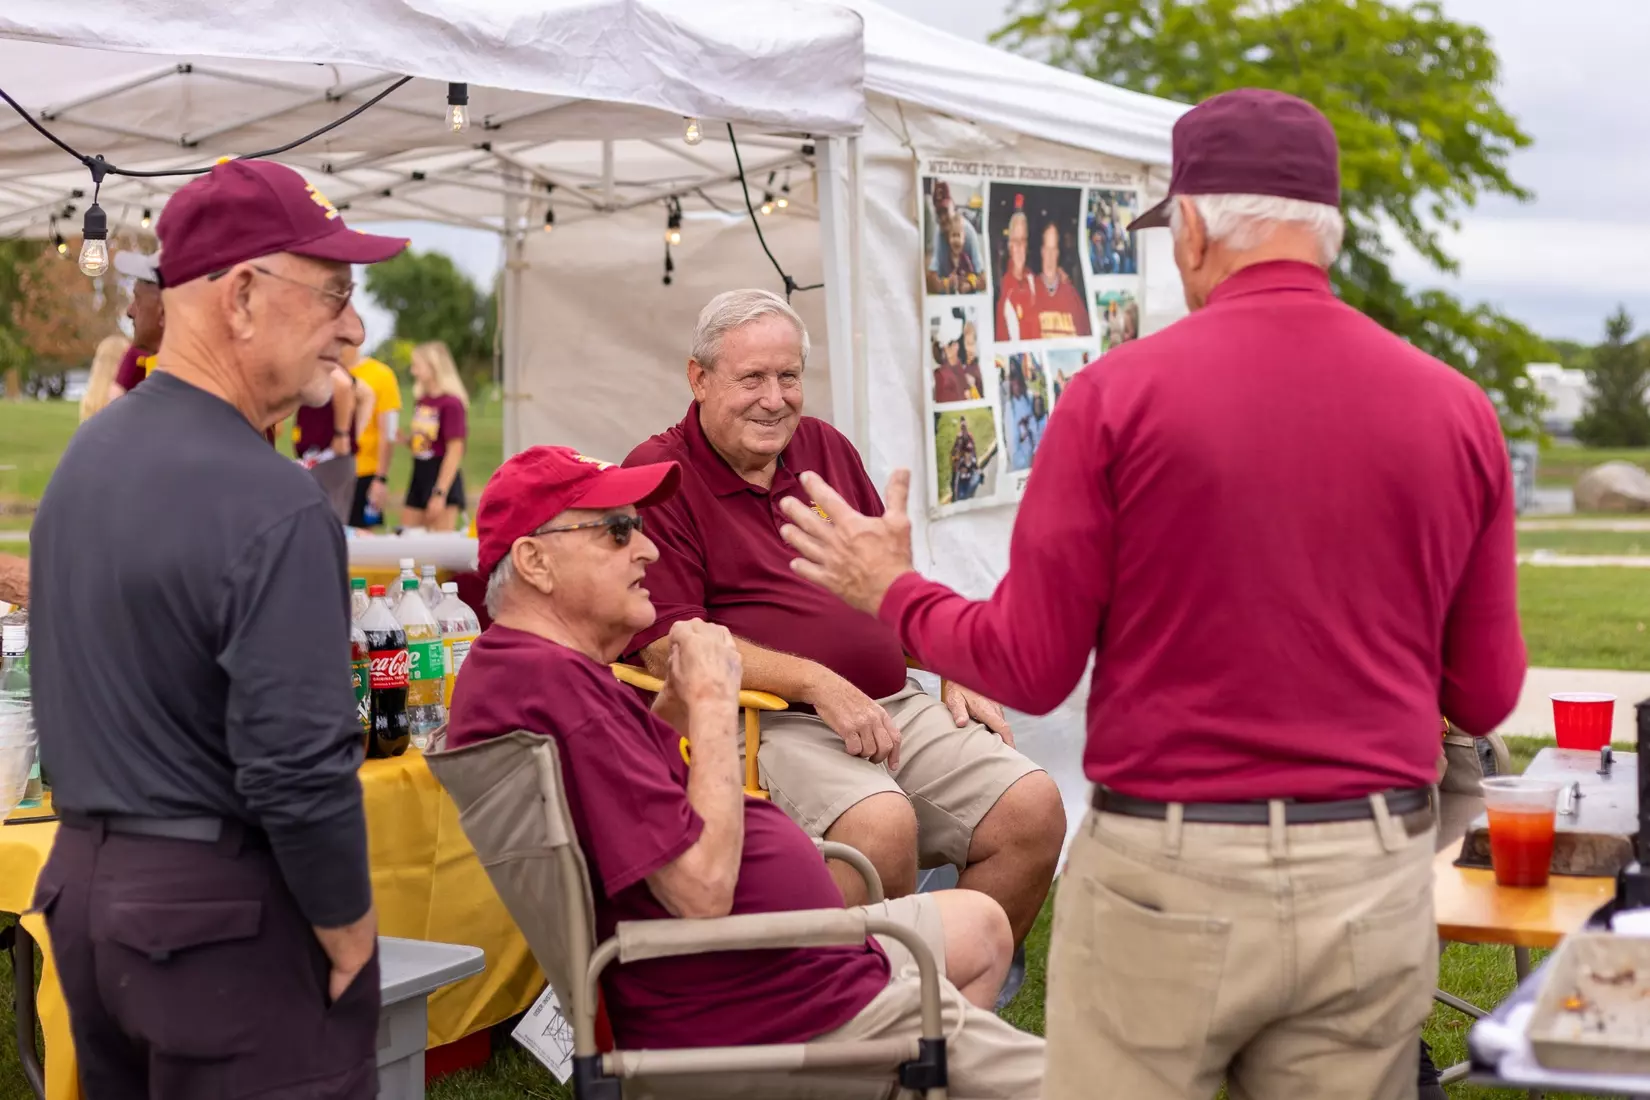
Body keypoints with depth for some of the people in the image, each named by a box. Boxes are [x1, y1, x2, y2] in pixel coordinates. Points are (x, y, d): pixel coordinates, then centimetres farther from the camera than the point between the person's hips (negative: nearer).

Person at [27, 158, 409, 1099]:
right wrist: (351, 940, -11)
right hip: (227, 914, -9)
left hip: (82, 880, 9)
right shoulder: (270, 505, -21)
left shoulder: (86, 454, 7)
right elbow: (299, 767, -24)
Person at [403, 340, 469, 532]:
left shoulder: (451, 403, -14)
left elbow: (455, 451, -16)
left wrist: (440, 493, -18)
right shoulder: (421, 400, 8)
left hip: (443, 480, -8)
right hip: (419, 477, 8)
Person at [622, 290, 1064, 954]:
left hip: (894, 704, 7)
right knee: (879, 824, -34)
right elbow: (667, 644, -12)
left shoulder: (826, 448, 19)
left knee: (1034, 810, -11)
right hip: (770, 722, -7)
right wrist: (817, 684, -17)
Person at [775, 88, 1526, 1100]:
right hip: (1375, 877, 3)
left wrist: (891, 591, 13)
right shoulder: (1457, 409, 0)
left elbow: (1030, 666, -5)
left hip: (1166, 871, -3)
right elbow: (1484, 698, 6)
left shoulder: (1119, 393, -8)